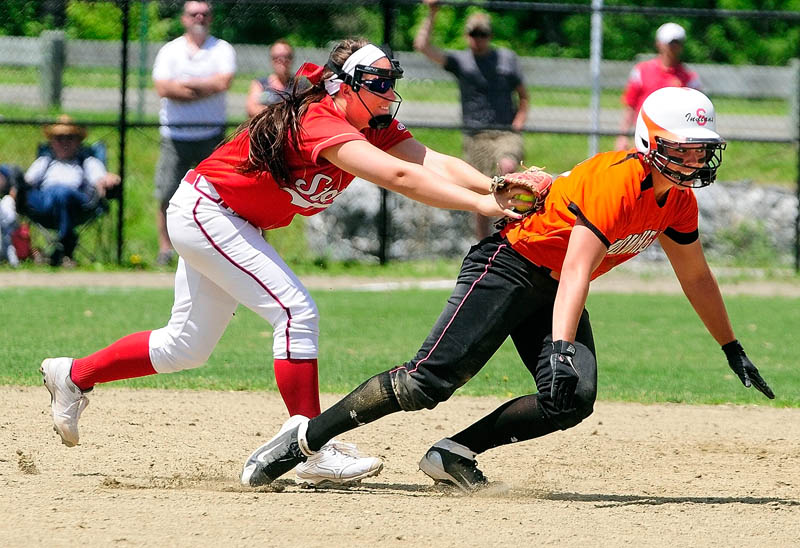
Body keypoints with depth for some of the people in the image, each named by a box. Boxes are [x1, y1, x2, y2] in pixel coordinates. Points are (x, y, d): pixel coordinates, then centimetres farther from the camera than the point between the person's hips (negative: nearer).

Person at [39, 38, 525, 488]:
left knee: (187, 348, 14)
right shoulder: (319, 123, -31)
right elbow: (399, 177, -42)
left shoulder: (376, 130, -4)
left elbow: (435, 163, -17)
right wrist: (480, 204, -48)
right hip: (203, 213, -10)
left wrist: (498, 190, -33)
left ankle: (74, 376, 31)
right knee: (296, 311, -19)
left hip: (237, 227, 10)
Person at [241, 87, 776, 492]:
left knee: (574, 399, -16)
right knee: (430, 381, -20)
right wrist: (560, 349, -48)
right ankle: (304, 438, -11)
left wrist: (732, 349, 25)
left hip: (553, 291, 8)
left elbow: (696, 277, 19)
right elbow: (577, 271, -37)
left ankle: (454, 454, -7)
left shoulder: (678, 199, 1)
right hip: (510, 266, -8)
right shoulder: (616, 180, -27)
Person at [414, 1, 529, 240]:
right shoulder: (459, 61, 8)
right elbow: (422, 45, -3)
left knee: (508, 167, -34)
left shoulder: (507, 58, 12)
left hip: (507, 133, 0)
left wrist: (518, 123, 5)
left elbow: (522, 95, 19)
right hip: (475, 137, 0)